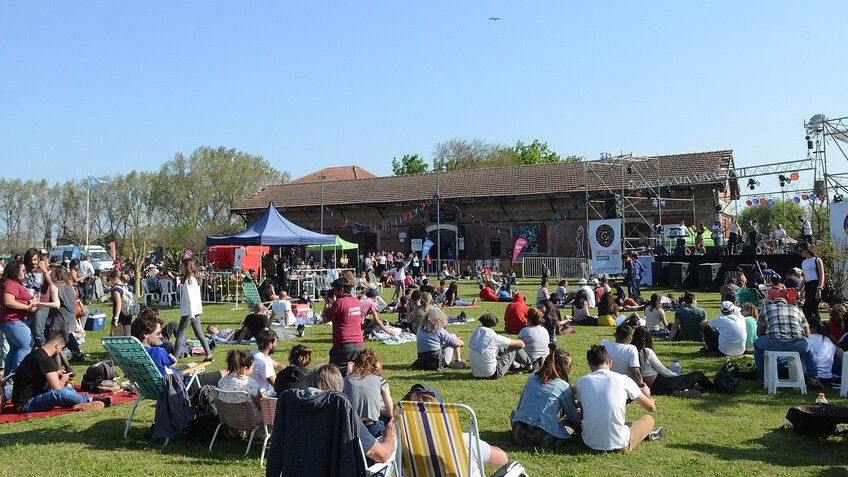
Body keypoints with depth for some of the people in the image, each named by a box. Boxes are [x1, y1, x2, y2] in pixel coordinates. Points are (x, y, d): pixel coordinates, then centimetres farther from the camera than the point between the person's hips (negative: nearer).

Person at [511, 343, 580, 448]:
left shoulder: (532, 378, 11)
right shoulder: (564, 386, -2)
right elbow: (574, 417, 10)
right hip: (544, 439, -2)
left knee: (515, 412, 34)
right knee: (574, 422, 18)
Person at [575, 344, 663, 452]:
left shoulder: (581, 382, -1)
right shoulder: (624, 380, -5)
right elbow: (651, 408, 6)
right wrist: (647, 394, 30)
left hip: (590, 443, 2)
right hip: (618, 444, -2)